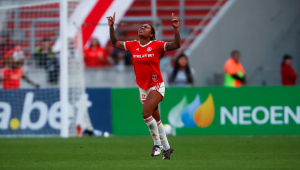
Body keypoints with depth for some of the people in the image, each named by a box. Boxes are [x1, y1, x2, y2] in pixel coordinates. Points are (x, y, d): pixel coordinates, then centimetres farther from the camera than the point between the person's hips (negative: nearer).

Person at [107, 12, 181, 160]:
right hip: (143, 88, 5)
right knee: (155, 119, 12)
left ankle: (157, 143, -7)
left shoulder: (156, 45, -9)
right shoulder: (133, 45, 4)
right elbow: (115, 43, 13)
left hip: (156, 86, -5)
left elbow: (176, 45, -16)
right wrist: (111, 27, 4)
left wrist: (176, 28, -27)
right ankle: (166, 147, 24)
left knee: (146, 113, -22)